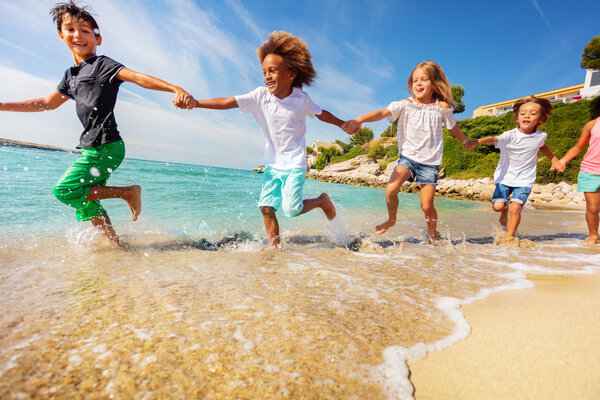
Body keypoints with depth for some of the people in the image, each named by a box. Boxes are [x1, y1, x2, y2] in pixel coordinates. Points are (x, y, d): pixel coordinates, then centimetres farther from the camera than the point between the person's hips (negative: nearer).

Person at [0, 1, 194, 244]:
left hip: (106, 146, -8)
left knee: (65, 190, -11)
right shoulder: (71, 75, 19)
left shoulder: (102, 64, -4)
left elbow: (139, 78, -19)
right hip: (92, 148, 8)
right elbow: (48, 103, 31)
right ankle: (115, 243, 18)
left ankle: (128, 192, -3)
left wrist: (175, 89, -36)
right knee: (85, 204, 9)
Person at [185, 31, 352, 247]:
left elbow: (321, 114, 10)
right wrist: (196, 103, -24)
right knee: (266, 205, -3)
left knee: (291, 208, -11)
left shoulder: (301, 99, -8)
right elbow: (228, 102, -14)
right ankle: (274, 244, 16)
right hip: (273, 163, 3)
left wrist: (343, 124, 17)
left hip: (295, 164, -3)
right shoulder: (260, 96, -7)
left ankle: (322, 200, 17)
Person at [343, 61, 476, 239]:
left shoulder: (442, 107, 1)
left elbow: (453, 127, 19)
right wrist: (360, 119, -36)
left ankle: (433, 233, 28)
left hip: (430, 162, 0)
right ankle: (391, 220, 8)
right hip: (408, 156, 0)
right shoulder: (405, 105, -4)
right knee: (391, 189, -22)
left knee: (427, 206, -2)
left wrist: (464, 141, 33)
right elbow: (383, 112, -20)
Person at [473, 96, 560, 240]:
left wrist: (553, 159, 21)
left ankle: (509, 237, 2)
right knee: (497, 206, -10)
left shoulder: (540, 136, 0)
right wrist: (477, 141, -53)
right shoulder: (510, 136, -14)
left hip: (524, 180, 1)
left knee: (515, 208, -14)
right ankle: (505, 209, 28)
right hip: (505, 177, -1)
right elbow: (493, 139, -34)